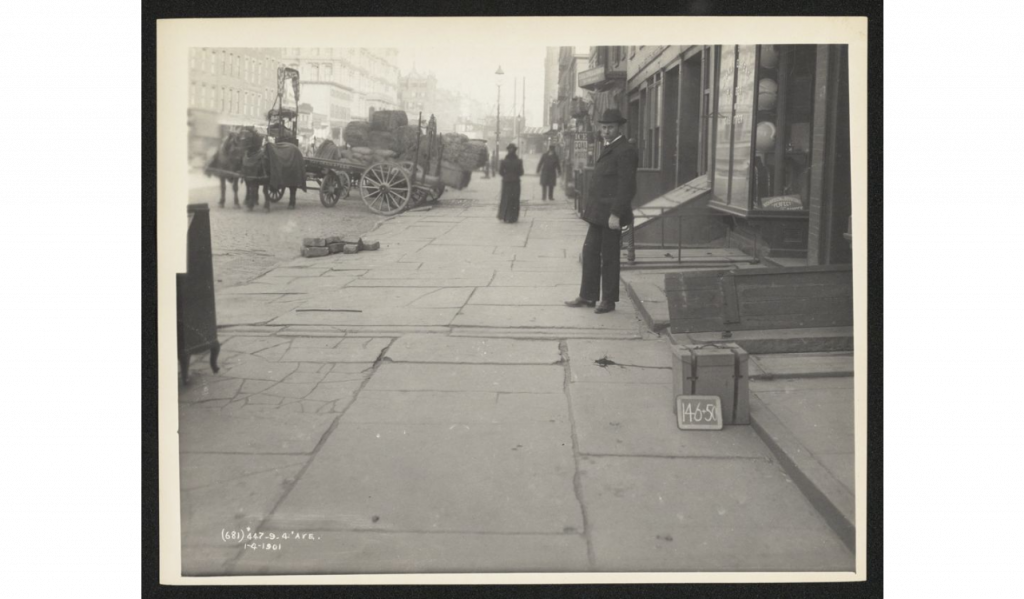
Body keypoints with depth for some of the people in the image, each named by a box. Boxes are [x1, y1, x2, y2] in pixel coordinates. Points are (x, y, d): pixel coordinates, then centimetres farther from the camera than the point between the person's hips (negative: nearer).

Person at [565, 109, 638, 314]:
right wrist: (591, 208, 17)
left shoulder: (625, 151, -14)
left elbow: (626, 186, -19)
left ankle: (609, 300, 12)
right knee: (590, 251, 10)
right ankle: (588, 296, 18)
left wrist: (615, 214, -22)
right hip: (599, 213, 9)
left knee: (609, 257, 0)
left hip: (611, 213, -9)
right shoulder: (608, 149, 16)